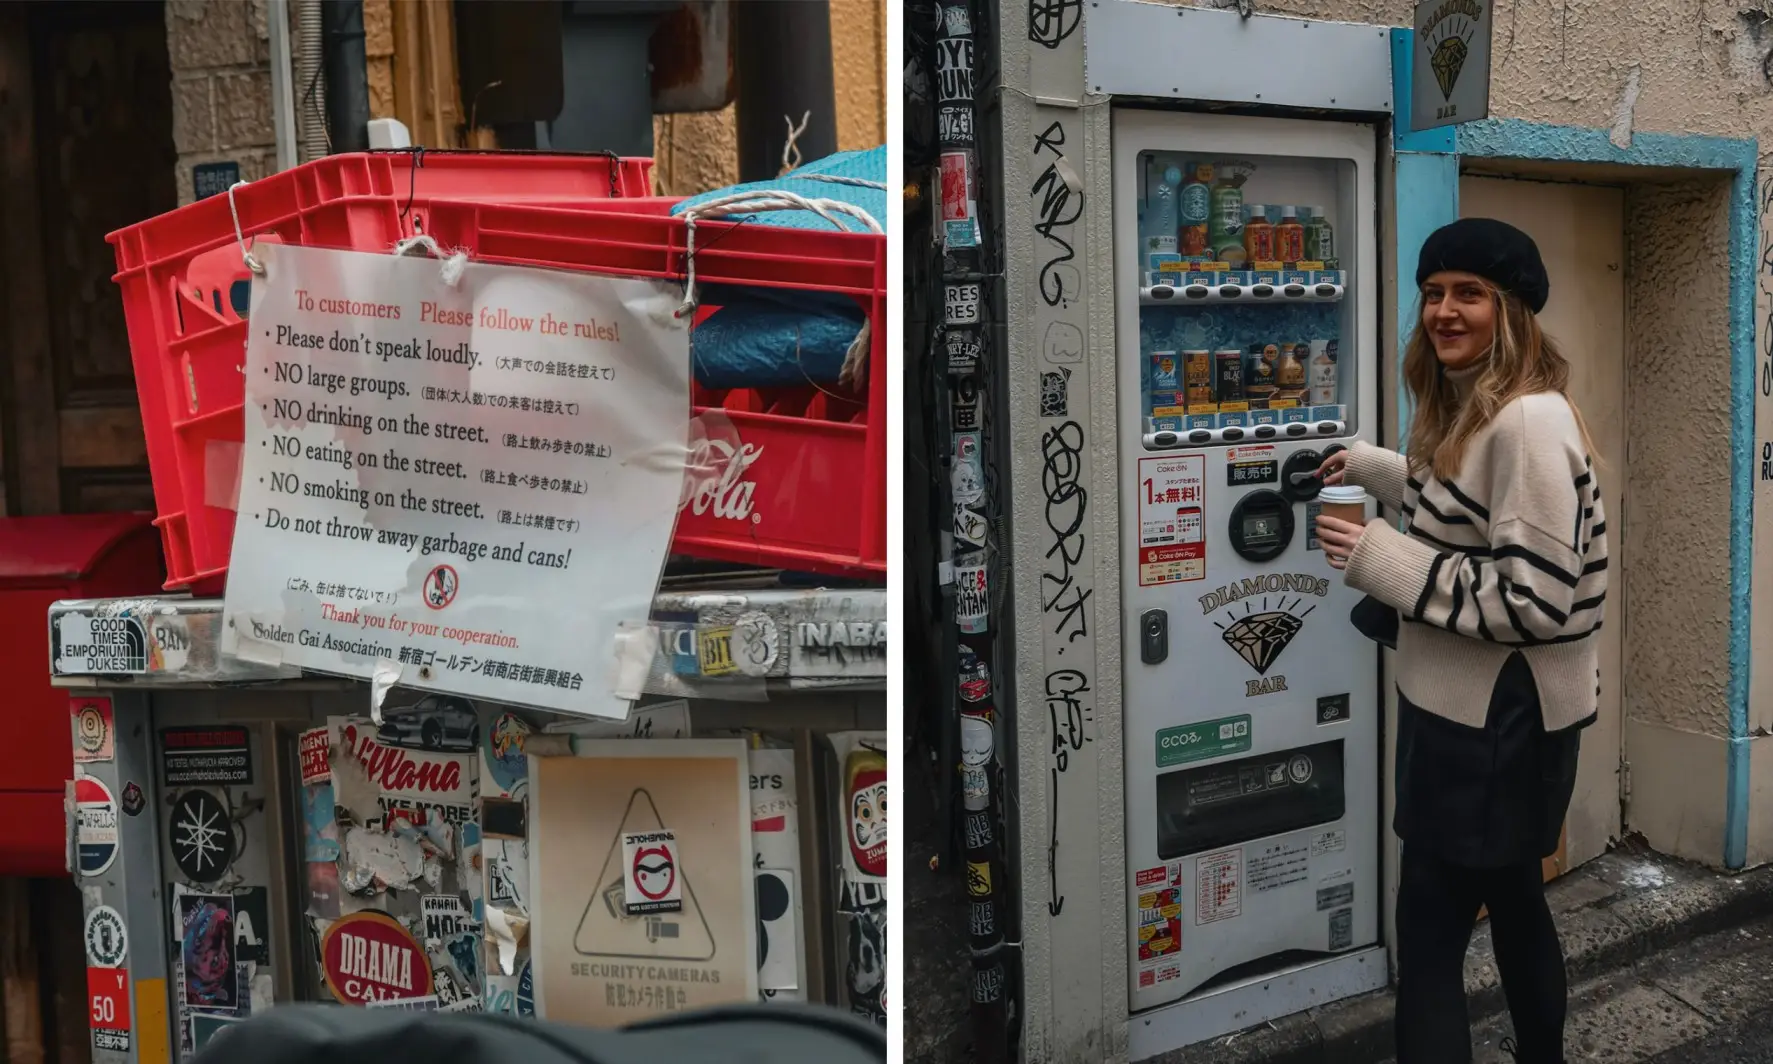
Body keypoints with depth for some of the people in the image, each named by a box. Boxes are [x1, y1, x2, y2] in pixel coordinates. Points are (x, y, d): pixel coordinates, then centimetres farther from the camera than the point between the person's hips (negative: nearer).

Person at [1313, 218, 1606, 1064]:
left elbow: (1536, 601, -27)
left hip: (1501, 716, -10)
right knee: (1511, 898, 24)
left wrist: (1380, 559, -24)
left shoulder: (1529, 423, -22)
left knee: (1427, 932, -4)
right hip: (1470, 703, 10)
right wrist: (1376, 469, 18)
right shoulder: (1468, 408, 9)